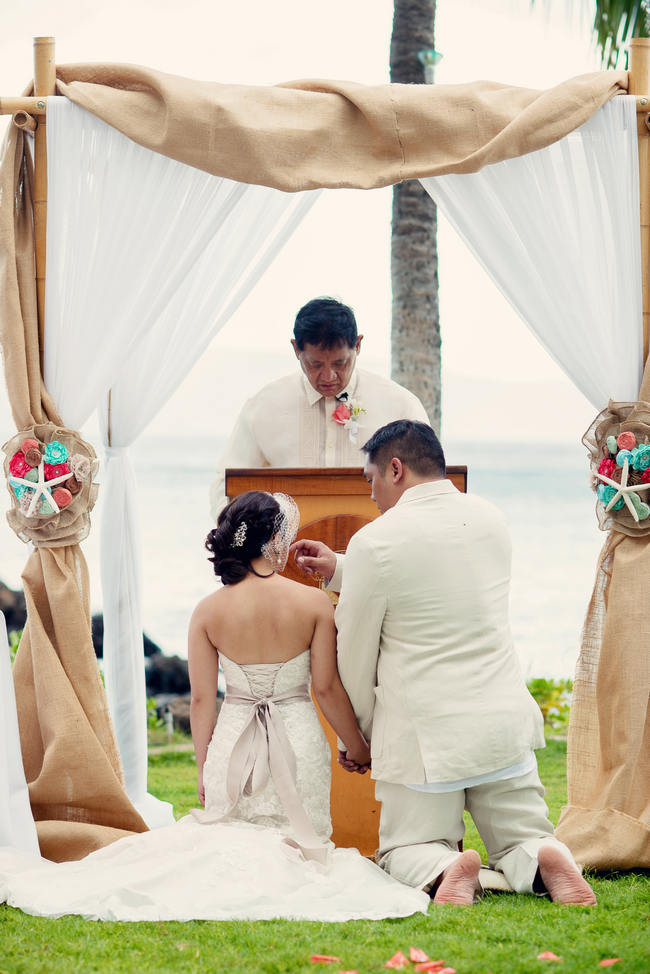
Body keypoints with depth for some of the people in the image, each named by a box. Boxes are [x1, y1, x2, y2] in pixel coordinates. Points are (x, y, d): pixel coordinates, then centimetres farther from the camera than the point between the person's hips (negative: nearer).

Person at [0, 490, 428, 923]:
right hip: (299, 741, -2)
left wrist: (203, 769, 12)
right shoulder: (314, 603, -9)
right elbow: (328, 688, -5)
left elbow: (202, 700, 0)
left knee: (227, 839, 14)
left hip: (233, 743, 2)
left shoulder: (209, 611, -4)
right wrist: (358, 748, 10)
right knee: (301, 847, 6)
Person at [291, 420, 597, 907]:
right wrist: (339, 568, 27)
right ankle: (544, 861, -19)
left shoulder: (376, 542, -12)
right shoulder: (491, 519, 5)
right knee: (522, 839, 15)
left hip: (424, 734, -4)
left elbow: (355, 656, -4)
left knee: (404, 848, 13)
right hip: (504, 719, 4)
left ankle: (443, 870, -21)